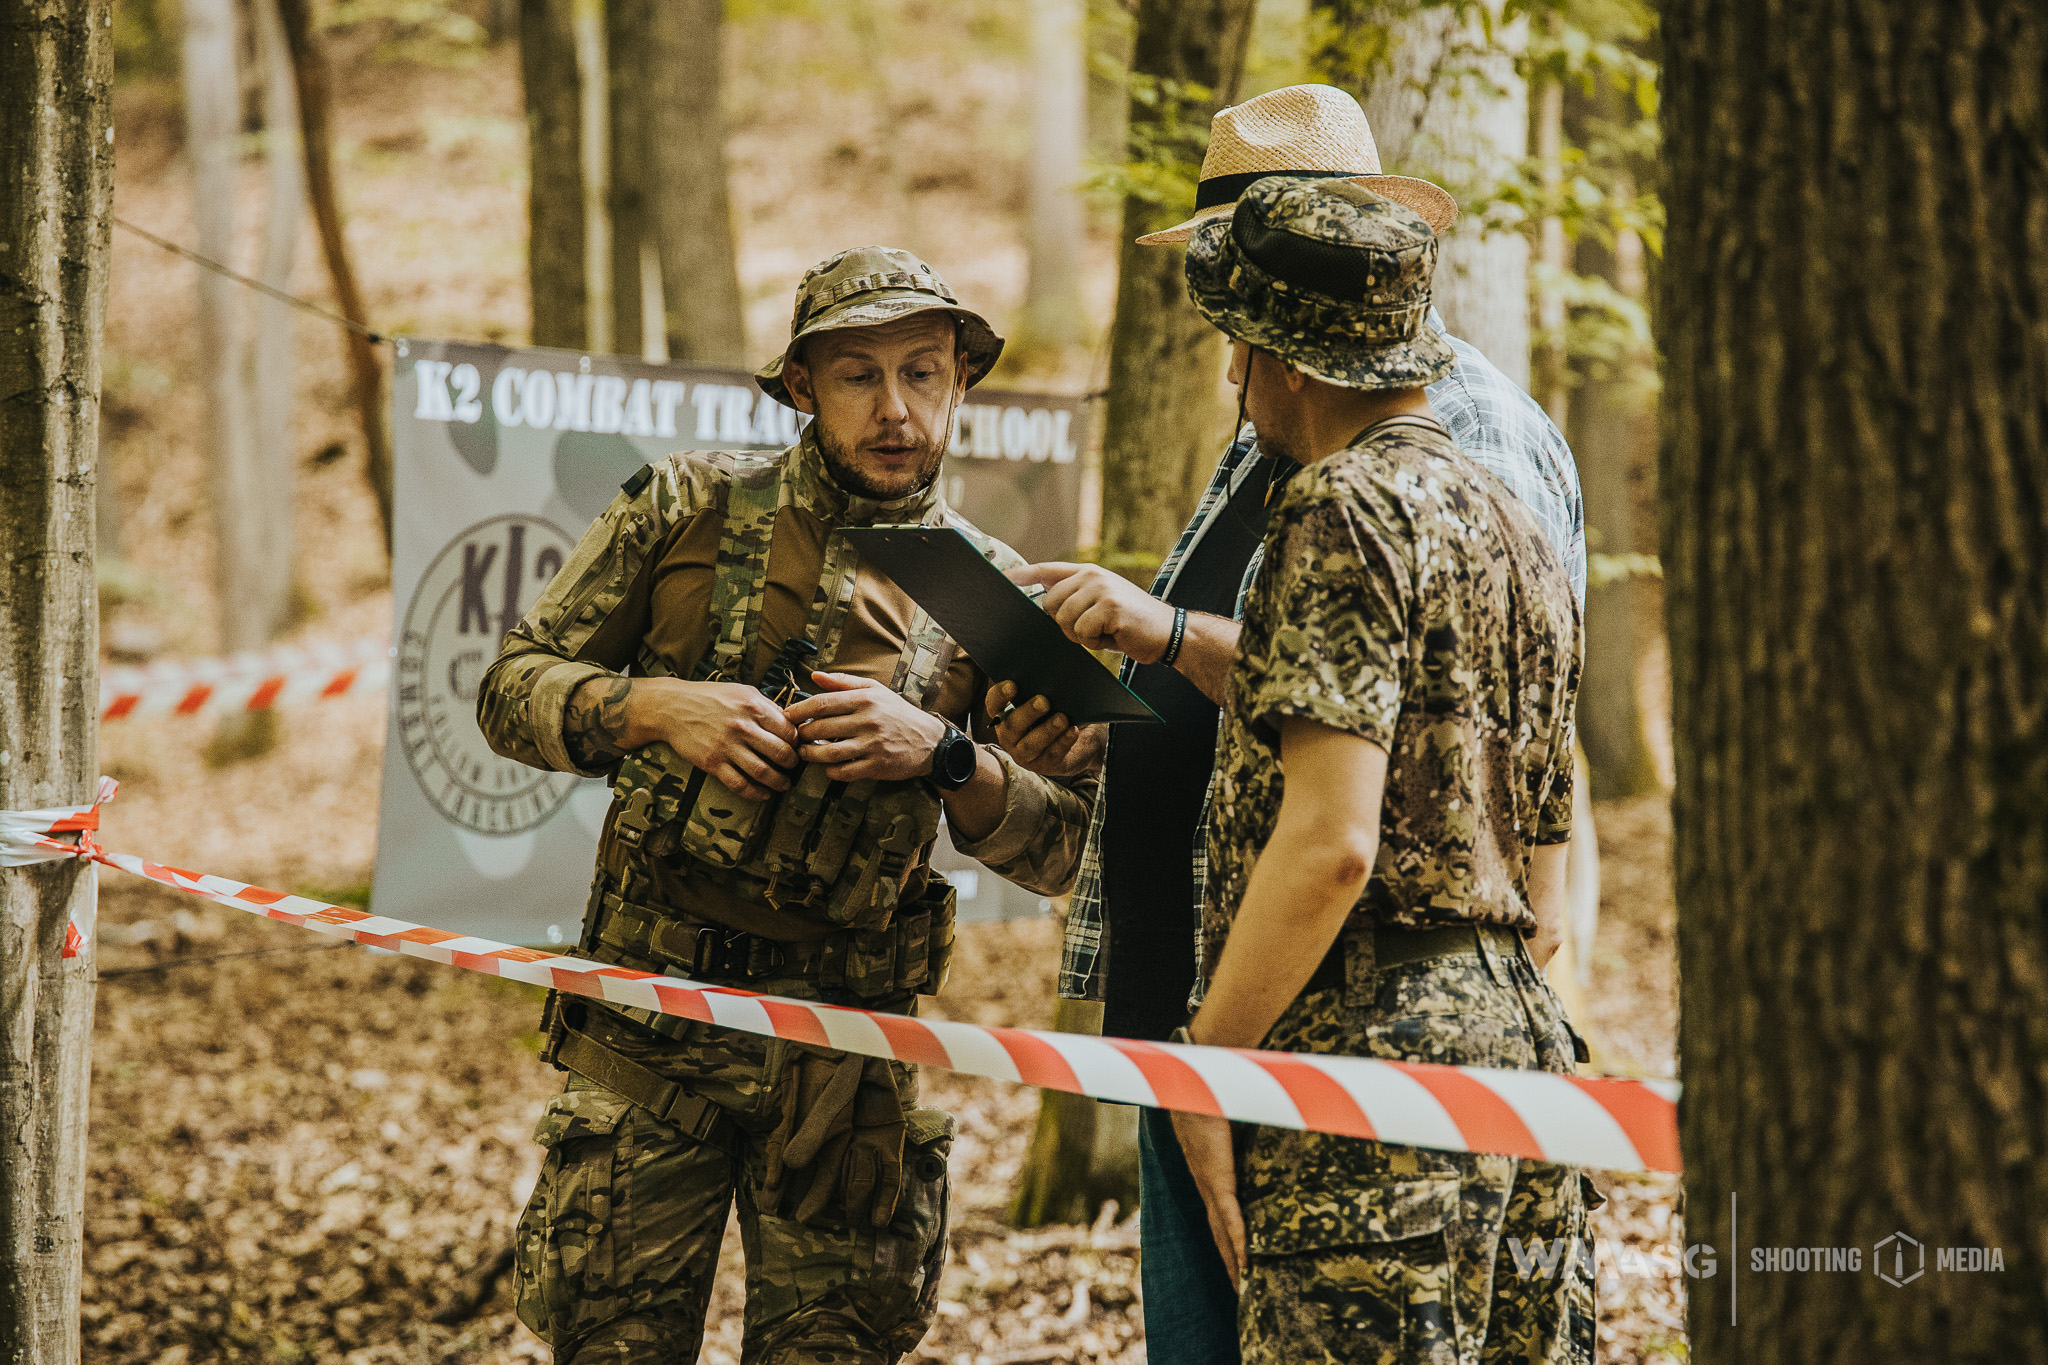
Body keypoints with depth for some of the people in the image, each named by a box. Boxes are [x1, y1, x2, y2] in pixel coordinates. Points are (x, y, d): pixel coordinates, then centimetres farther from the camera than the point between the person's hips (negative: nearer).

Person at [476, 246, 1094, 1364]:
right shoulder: (688, 508, 3)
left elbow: (1061, 849, 4)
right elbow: (513, 687, 5)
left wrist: (940, 753, -14)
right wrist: (654, 707, -14)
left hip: (845, 1041, 1)